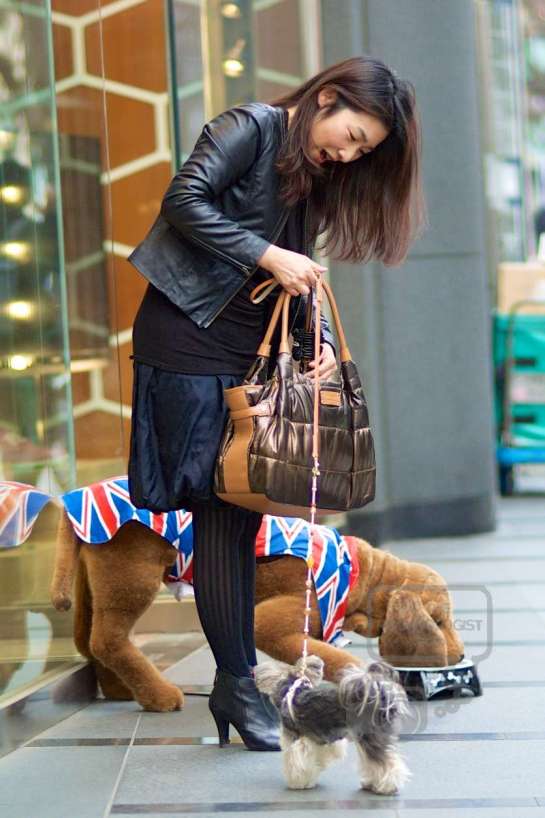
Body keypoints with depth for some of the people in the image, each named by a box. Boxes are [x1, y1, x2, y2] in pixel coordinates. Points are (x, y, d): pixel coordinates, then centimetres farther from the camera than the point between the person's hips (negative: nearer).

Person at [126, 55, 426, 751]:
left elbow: (297, 280, 13)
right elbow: (184, 199, -17)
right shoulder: (251, 127, -7)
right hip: (187, 337, -7)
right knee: (218, 510, -7)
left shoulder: (313, 179, 15)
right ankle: (236, 683, -1)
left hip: (247, 352, 7)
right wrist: (269, 257, -17)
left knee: (239, 511, 5)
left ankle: (233, 684, 10)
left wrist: (321, 342, -3)